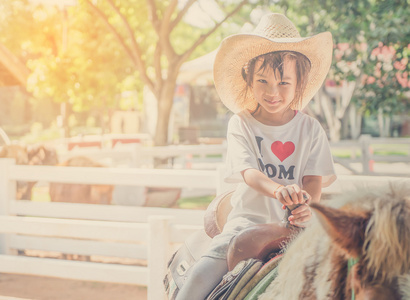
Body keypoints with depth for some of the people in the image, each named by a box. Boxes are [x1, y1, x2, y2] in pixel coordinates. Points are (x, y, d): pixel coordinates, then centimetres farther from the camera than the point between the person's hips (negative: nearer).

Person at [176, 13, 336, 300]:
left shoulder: (311, 129, 4)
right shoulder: (241, 124, 0)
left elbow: (314, 180, -3)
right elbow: (249, 172, -15)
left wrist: (306, 206, -29)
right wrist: (278, 189, -38)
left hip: (295, 225, 1)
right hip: (250, 218, -1)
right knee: (205, 272, -22)